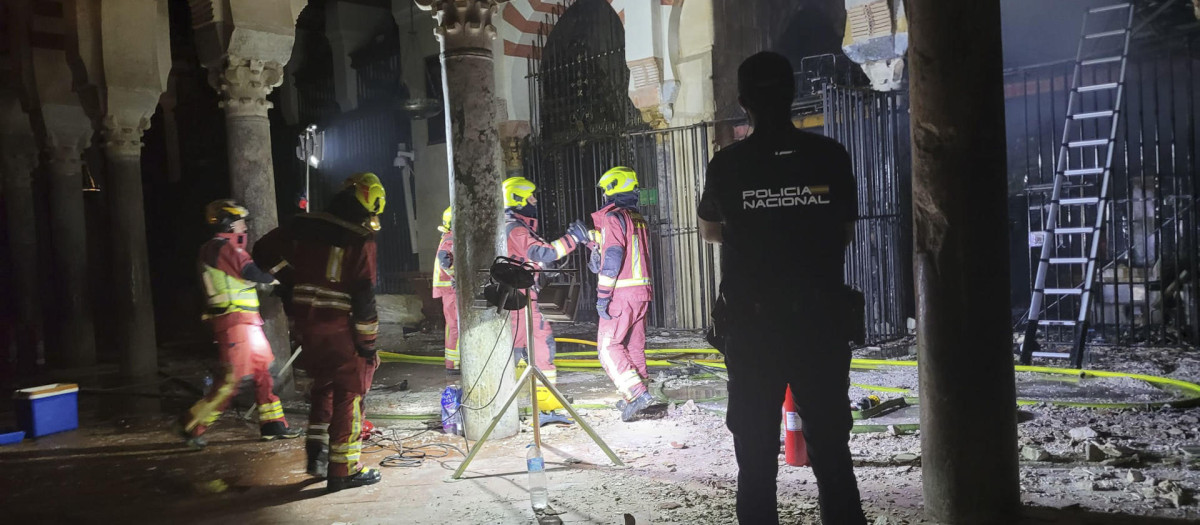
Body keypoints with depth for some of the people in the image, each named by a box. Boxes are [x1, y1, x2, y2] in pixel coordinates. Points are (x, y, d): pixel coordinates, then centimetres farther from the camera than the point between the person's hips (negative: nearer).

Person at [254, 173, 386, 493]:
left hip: (307, 322, 6)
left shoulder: (302, 227, 5)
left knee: (323, 386, 24)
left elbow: (265, 253, 12)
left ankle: (317, 453, 22)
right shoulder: (360, 242, -13)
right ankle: (343, 470, 9)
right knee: (349, 395, 4)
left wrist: (291, 281, 22)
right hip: (342, 328, -6)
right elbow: (363, 296, -15)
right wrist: (368, 343, -7)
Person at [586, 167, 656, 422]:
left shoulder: (613, 217, -10)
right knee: (634, 346, 13)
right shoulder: (638, 218, 16)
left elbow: (612, 258, -18)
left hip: (621, 295, -8)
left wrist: (602, 295, -17)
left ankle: (637, 393, -14)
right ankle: (637, 400, 17)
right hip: (642, 292, 9)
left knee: (608, 347, -5)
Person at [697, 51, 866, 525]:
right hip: (822, 320, 1)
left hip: (752, 326, -1)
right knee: (830, 444, 10)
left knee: (756, 452, 6)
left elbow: (709, 231, 14)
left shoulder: (726, 165, -4)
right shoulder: (830, 156, -2)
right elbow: (846, 234, 10)